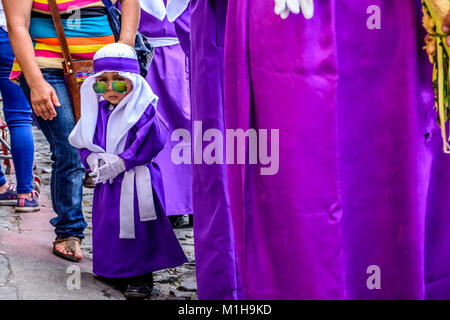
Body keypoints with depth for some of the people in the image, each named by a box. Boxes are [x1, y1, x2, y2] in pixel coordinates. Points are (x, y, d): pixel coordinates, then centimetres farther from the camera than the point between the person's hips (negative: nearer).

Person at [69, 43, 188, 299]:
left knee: (137, 228, -2)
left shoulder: (144, 109, -11)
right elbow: (84, 143, 11)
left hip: (136, 182, -6)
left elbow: (151, 143, -19)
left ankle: (141, 277, 8)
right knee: (108, 226, 14)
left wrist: (120, 163, -20)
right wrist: (93, 158, -11)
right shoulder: (99, 110, 8)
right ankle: (113, 269, 30)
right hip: (108, 182, 6)